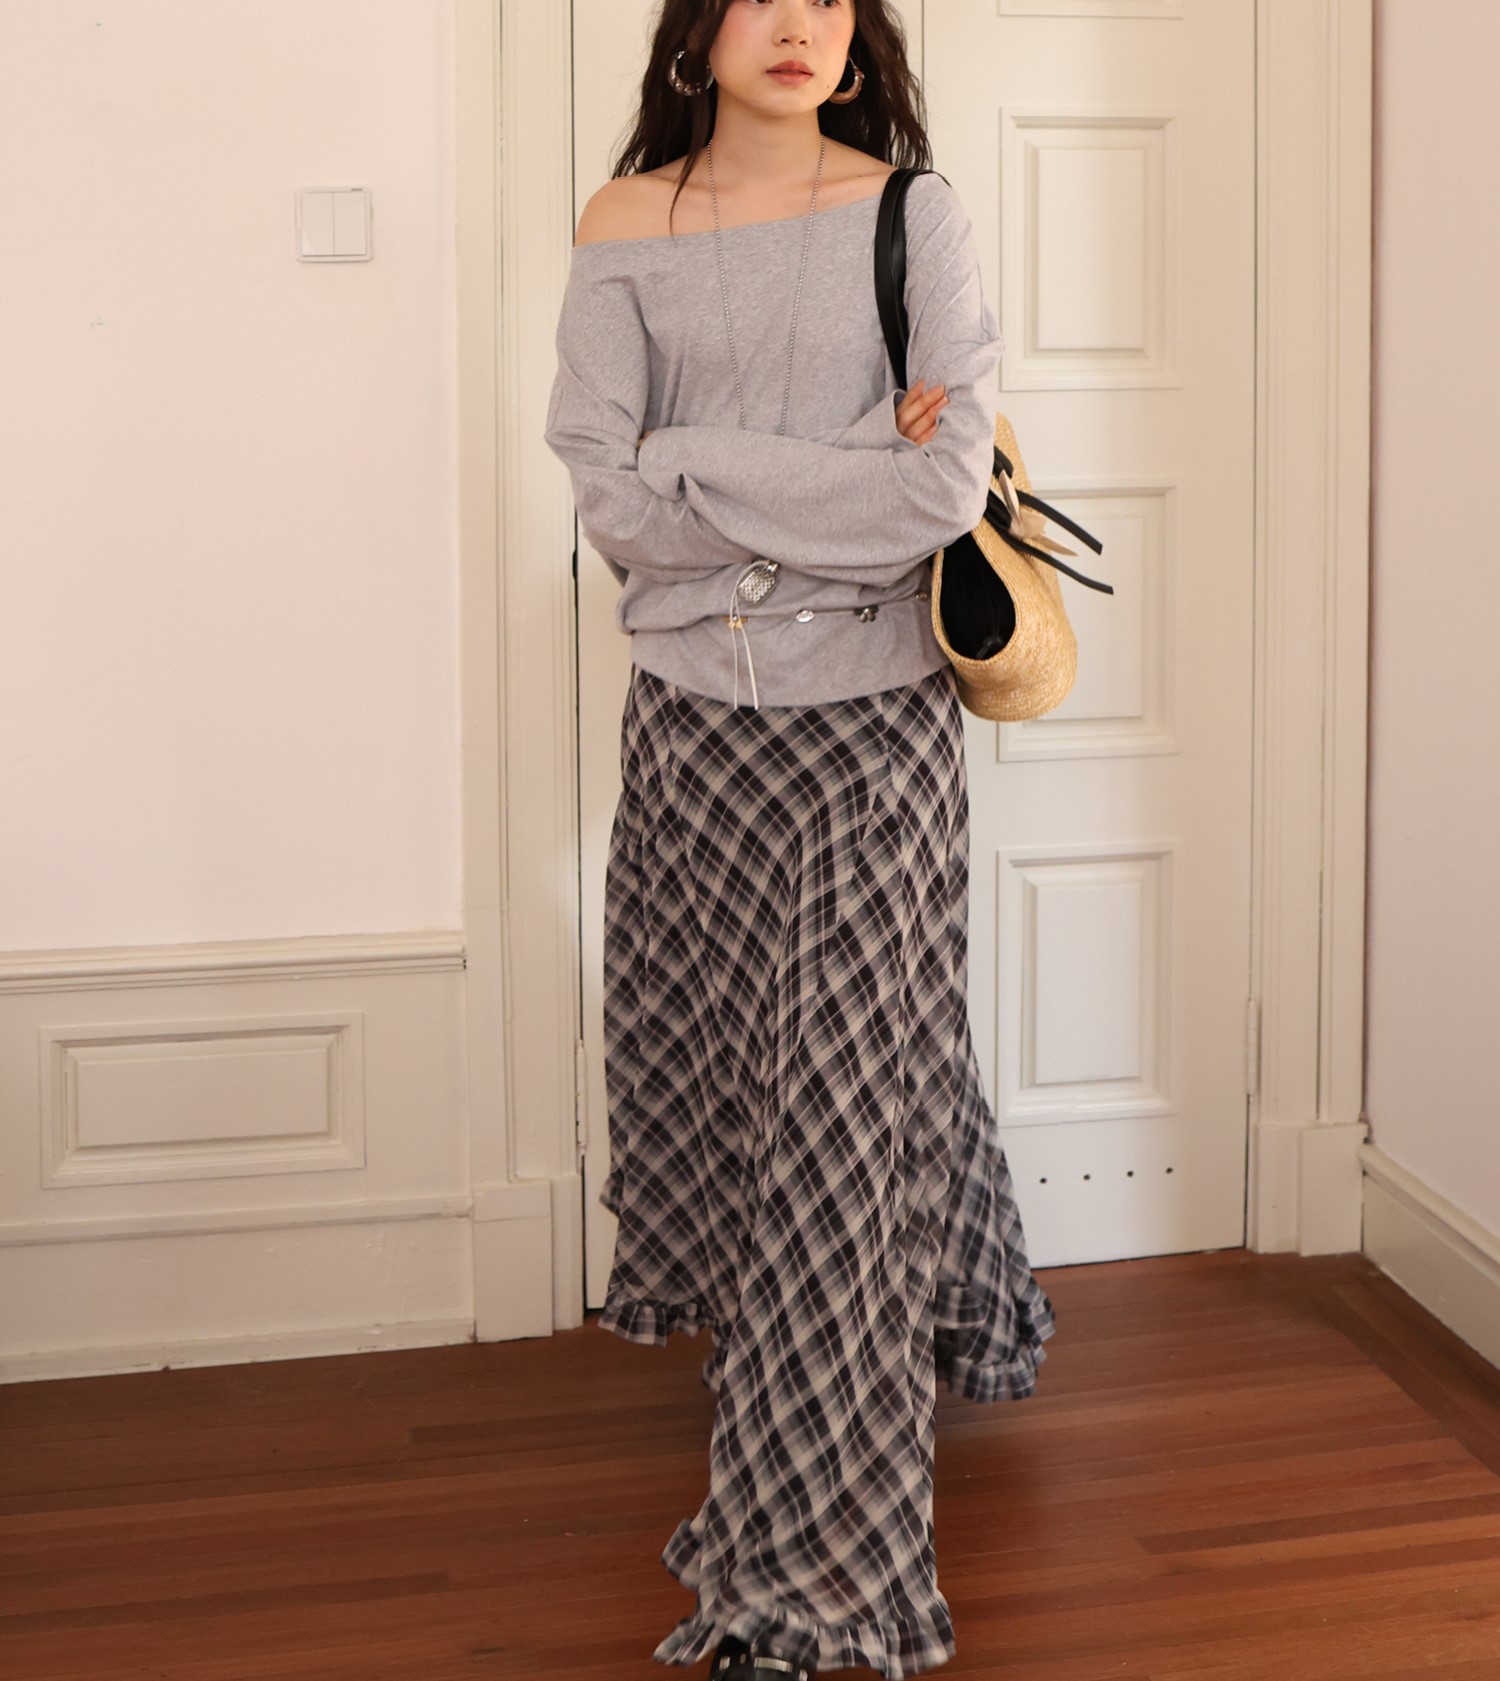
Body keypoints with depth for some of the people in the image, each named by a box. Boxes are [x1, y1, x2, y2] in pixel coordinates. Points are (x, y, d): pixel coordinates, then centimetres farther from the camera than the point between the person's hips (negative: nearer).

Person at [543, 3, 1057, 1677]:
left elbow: (949, 486, -12)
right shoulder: (623, 230, 4)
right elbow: (608, 502, -5)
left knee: (842, 1118, -3)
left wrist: (701, 471, -12)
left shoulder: (913, 213, -1)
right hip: (692, 720, 3)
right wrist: (847, 480, -10)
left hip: (871, 722, -3)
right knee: (708, 1075, 13)